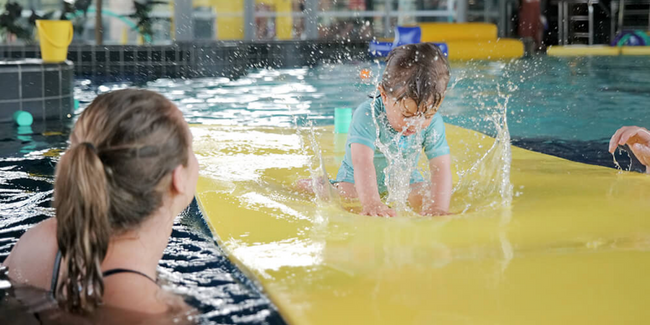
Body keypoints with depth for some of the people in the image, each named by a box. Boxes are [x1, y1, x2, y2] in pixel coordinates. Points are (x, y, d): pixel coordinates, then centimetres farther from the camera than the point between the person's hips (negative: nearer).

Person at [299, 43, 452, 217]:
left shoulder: (433, 124, -23)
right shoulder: (367, 116, -35)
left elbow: (441, 168, -28)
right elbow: (363, 162, -44)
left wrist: (438, 208, -44)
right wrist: (371, 203, -56)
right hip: (358, 178, -3)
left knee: (423, 199, -17)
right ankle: (316, 185, 11)